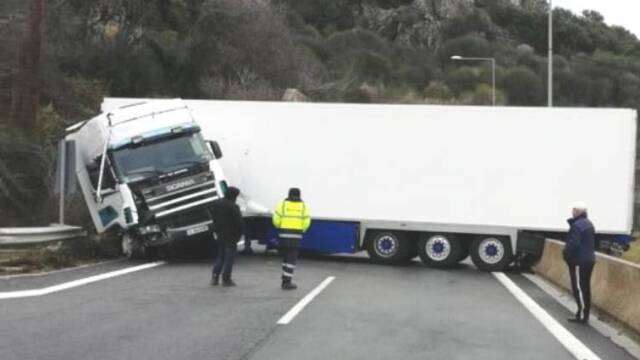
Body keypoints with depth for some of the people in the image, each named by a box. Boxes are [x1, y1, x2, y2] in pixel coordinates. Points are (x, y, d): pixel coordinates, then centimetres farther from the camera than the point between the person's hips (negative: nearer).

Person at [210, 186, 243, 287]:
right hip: (231, 236, -7)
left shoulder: (216, 204, 5)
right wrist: (239, 234, -2)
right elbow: (239, 222, -15)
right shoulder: (233, 207, -19)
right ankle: (226, 279, 2)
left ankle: (215, 277, 9)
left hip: (220, 235, 7)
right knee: (229, 257, 1)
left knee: (220, 256, 17)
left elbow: (214, 219, 14)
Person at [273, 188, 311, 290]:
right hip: (296, 236, -1)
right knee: (291, 259, 2)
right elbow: (306, 222, -2)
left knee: (285, 258, 15)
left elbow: (276, 219, -3)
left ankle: (285, 280, 20)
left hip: (284, 234, 1)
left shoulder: (283, 204, 3)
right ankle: (287, 282, -3)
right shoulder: (303, 206, 5)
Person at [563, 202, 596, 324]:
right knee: (585, 287, 13)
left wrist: (565, 254, -10)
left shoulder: (577, 225, -18)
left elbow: (573, 244, -23)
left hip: (579, 261, -10)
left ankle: (582, 315, -4)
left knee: (578, 288, -5)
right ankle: (584, 314, 18)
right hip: (589, 259, 10)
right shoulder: (589, 224, 15)